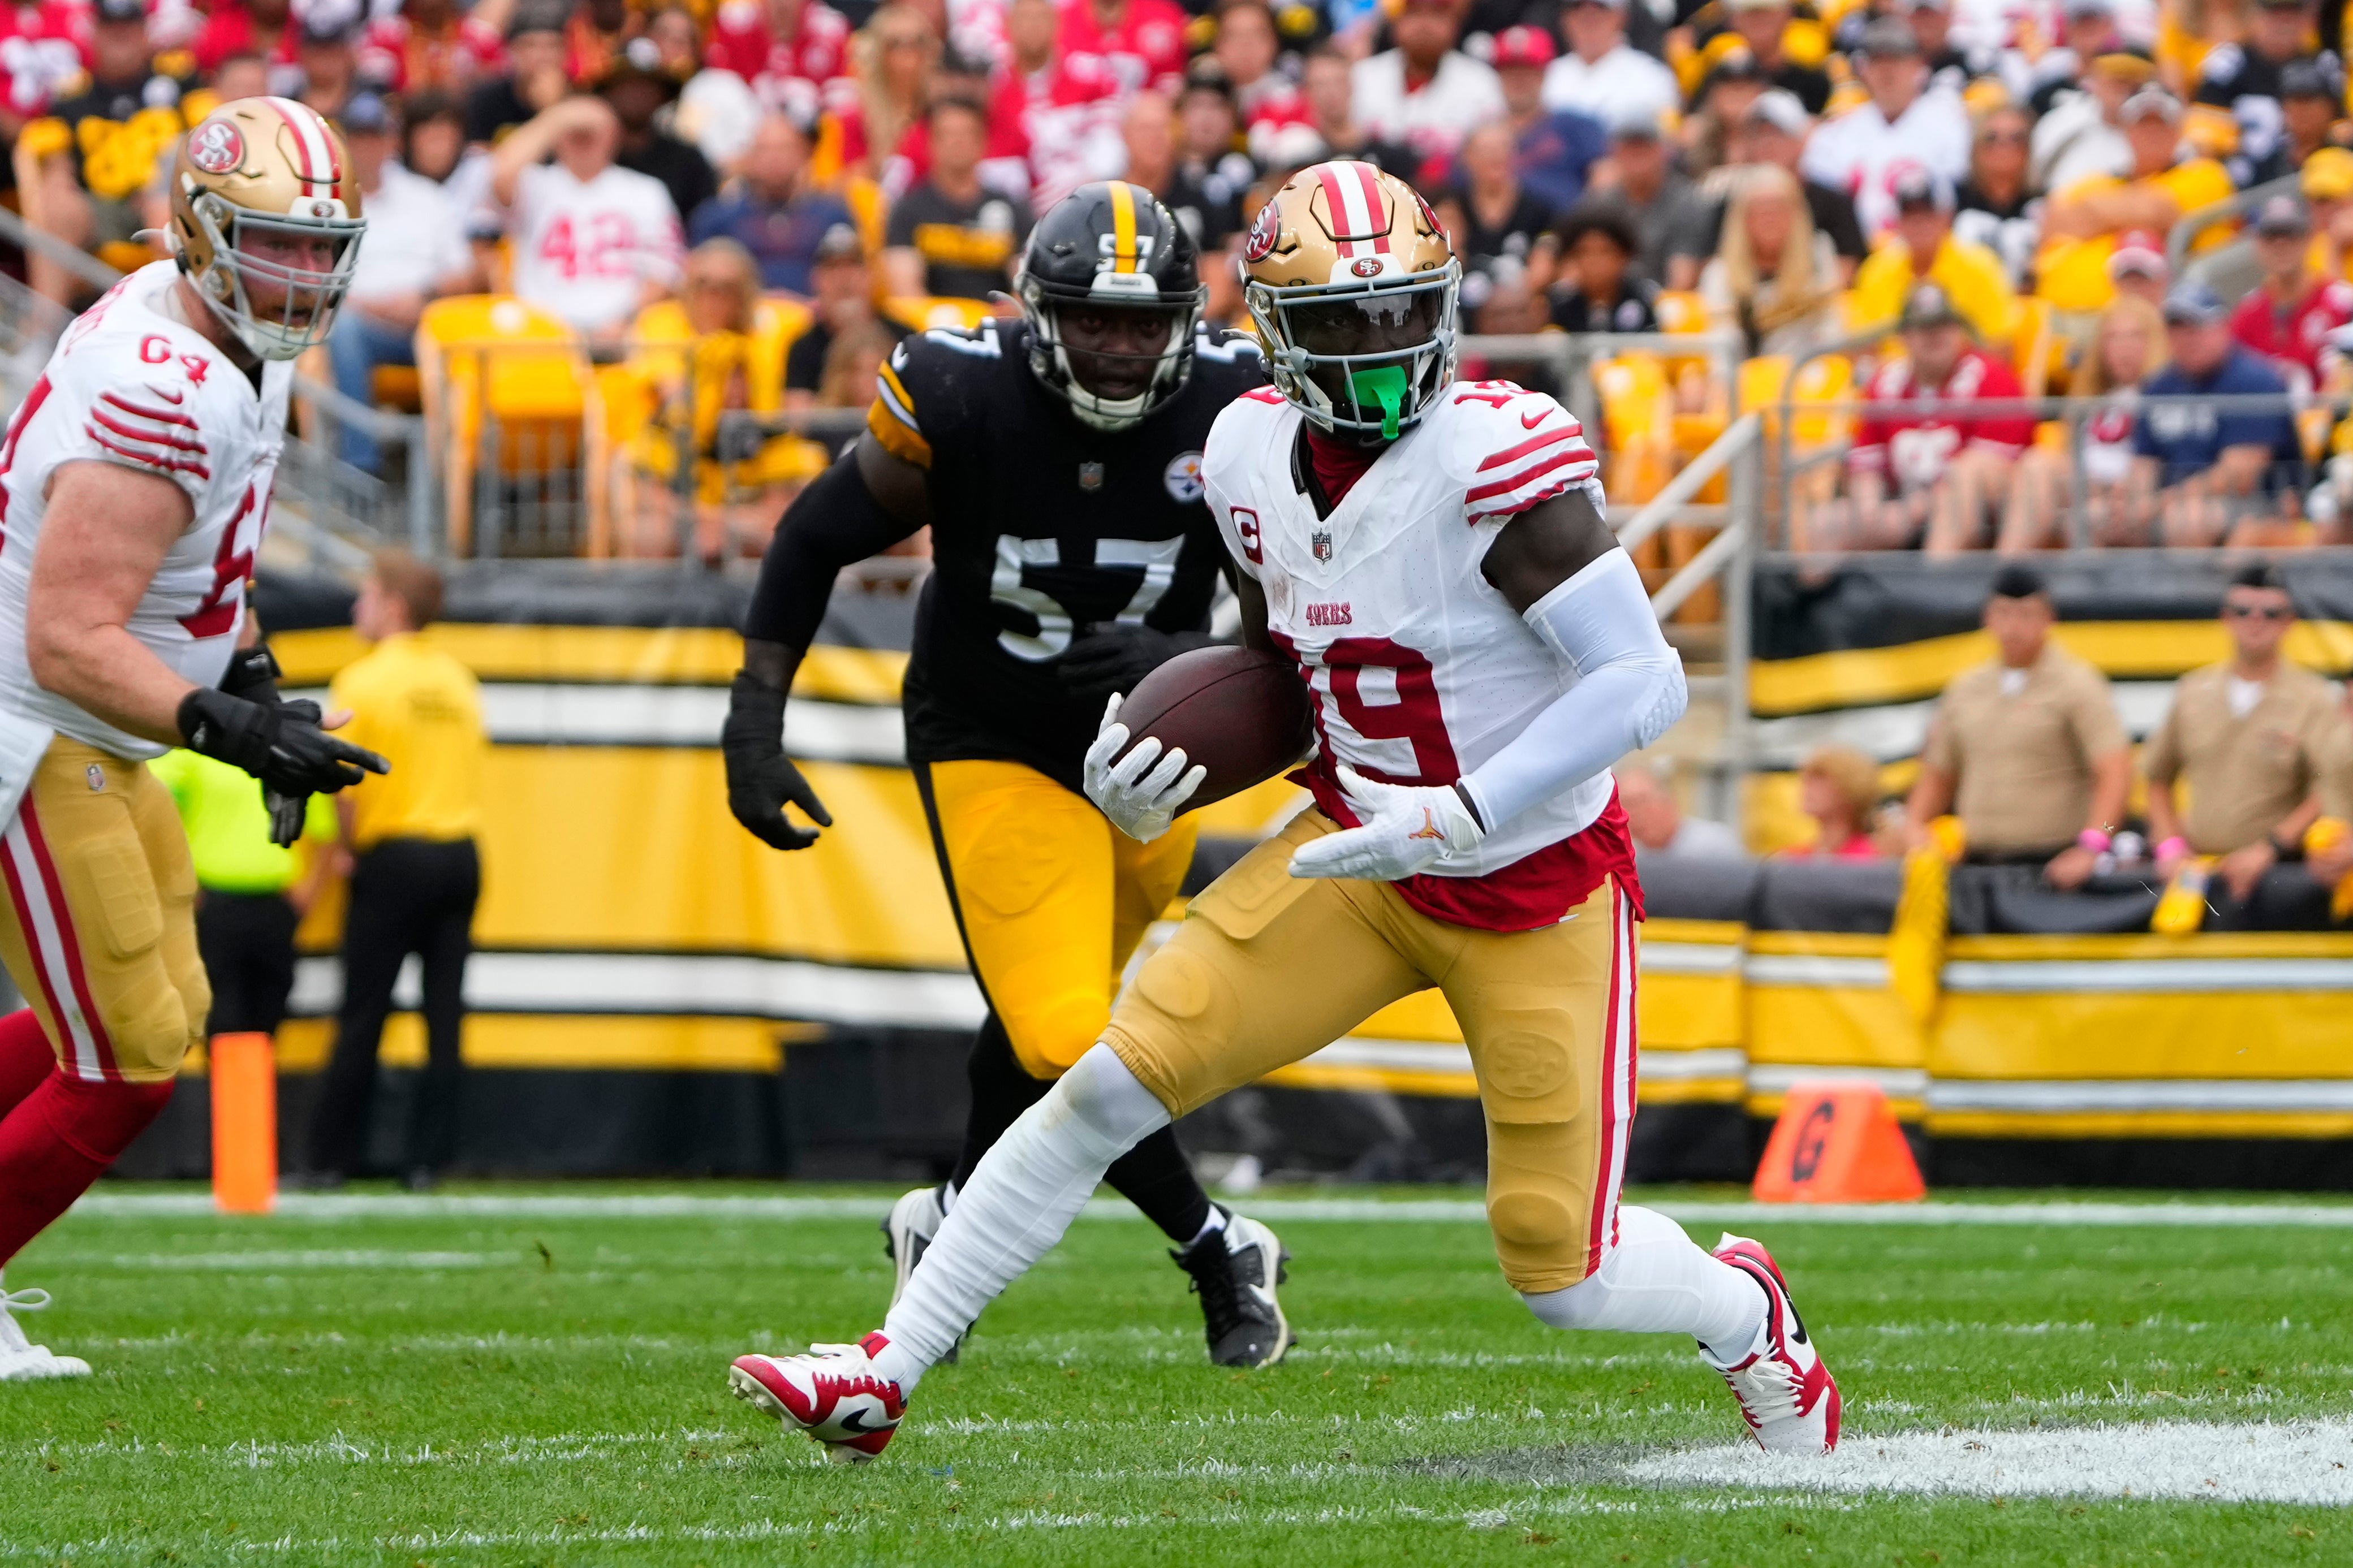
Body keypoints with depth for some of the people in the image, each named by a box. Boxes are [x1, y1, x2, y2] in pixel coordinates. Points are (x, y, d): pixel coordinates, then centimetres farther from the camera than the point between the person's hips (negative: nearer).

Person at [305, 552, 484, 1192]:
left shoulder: (366, 679, -8)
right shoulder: (458, 678, 8)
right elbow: (472, 760, 11)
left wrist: (352, 845, 3)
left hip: (394, 857, -5)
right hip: (460, 855, 5)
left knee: (362, 1018, 0)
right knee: (445, 1015, 5)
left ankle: (332, 1158, 4)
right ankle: (428, 1158, 2)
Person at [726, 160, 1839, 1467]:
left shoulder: (1498, 456, -24)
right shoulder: (1253, 456, -3)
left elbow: (1645, 683, -27)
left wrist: (1458, 817, -31)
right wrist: (1155, 785, -2)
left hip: (1536, 889, -5)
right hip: (1362, 858, 5)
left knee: (1563, 1276, -1)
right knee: (1118, 1078, -8)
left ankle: (1743, 1313, 35)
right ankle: (884, 1375, 0)